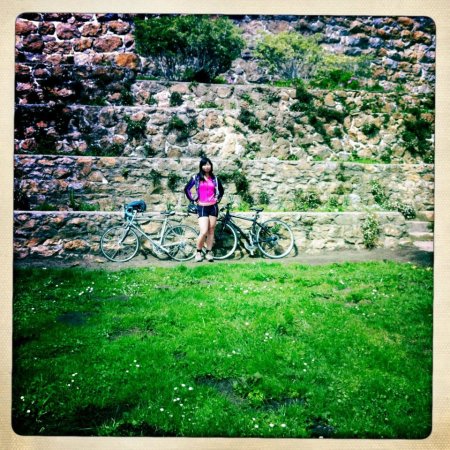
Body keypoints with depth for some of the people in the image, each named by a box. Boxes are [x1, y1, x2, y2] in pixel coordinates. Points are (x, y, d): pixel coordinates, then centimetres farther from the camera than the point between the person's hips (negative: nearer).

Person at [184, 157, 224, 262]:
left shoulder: (214, 178, 8)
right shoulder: (196, 178, 1)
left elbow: (221, 190, 23)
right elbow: (187, 189, 6)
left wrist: (218, 199, 11)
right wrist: (193, 200, 1)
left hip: (213, 207, 3)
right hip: (202, 207, -3)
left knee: (211, 231, 6)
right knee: (204, 231, -14)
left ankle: (209, 252, 16)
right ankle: (198, 252, 6)